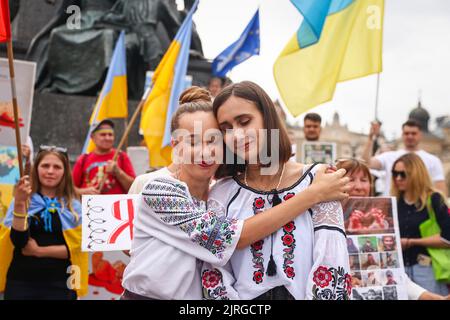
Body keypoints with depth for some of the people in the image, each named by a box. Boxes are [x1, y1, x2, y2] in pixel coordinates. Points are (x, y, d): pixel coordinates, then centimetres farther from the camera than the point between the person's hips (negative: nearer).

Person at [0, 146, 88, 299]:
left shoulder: (73, 206, 2)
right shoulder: (22, 200, 0)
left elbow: (77, 247, -3)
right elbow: (18, 241, -10)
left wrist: (39, 251, -10)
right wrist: (19, 204, -21)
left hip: (59, 284, 0)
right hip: (20, 281, 0)